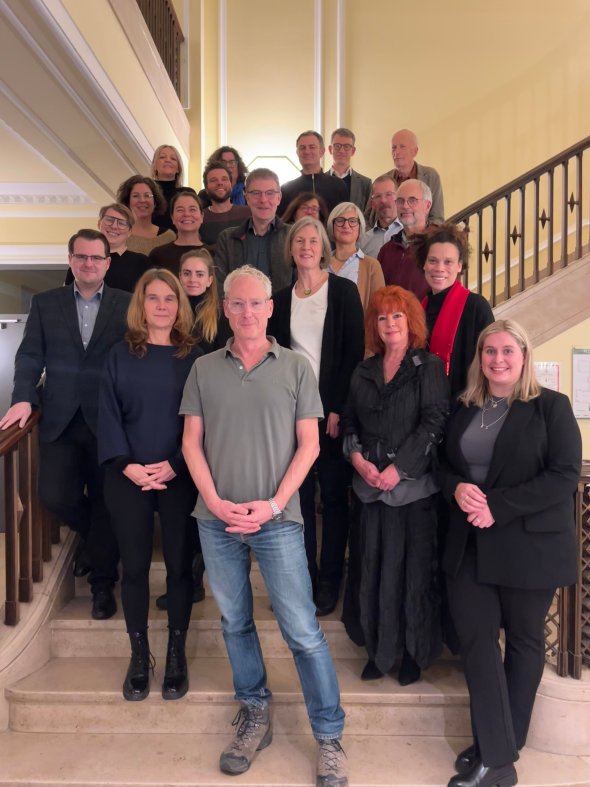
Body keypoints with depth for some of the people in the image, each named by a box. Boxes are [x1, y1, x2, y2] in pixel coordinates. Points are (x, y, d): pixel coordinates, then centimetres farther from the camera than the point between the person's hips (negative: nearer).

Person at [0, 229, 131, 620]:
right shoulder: (45, 303, 9)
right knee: (55, 496, -1)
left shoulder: (127, 304, 2)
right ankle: (99, 538, 32)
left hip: (108, 420, -2)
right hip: (60, 420, 2)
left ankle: (102, 581, 24)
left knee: (106, 500, 6)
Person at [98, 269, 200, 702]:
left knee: (179, 564, 7)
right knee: (135, 566, 8)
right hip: (129, 478, 1)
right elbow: (108, 415, 0)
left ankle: (177, 653, 24)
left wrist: (174, 465, -13)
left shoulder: (194, 356, 2)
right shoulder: (121, 354, 4)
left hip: (180, 478, 0)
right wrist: (127, 466, -12)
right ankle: (139, 654, 24)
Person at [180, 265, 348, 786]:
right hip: (217, 519, 3)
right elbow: (192, 441, 5)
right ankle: (255, 717, 35)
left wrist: (272, 504, -10)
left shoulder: (296, 367, 0)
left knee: (303, 631, 1)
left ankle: (330, 737, 18)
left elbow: (309, 445, -2)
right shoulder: (204, 369, 6)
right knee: (235, 623, 15)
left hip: (277, 519, -2)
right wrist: (216, 502, -8)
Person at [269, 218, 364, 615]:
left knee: (334, 493, 4)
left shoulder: (344, 291, 0)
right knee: (299, 493, 6)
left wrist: (338, 409, -12)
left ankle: (330, 578, 16)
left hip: (332, 408, -3)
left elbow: (354, 352, -6)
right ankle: (303, 574, 19)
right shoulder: (282, 299, 10)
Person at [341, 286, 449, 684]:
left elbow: (433, 424, -10)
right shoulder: (364, 371, 12)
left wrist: (398, 469, -15)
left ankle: (415, 652, 22)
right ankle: (380, 650, 23)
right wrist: (358, 458, -7)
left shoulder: (429, 367, -2)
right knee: (375, 567, 8)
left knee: (414, 568, 4)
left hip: (413, 484, -4)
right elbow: (350, 422, 12)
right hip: (371, 484, 4)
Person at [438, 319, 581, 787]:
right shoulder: (463, 410, 9)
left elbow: (565, 475, -14)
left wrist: (498, 506, -21)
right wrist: (456, 488, -10)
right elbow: (443, 465, 14)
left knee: (523, 640, 12)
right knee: (476, 638, 3)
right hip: (471, 546, 4)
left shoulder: (551, 406, -6)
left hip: (529, 546, -4)